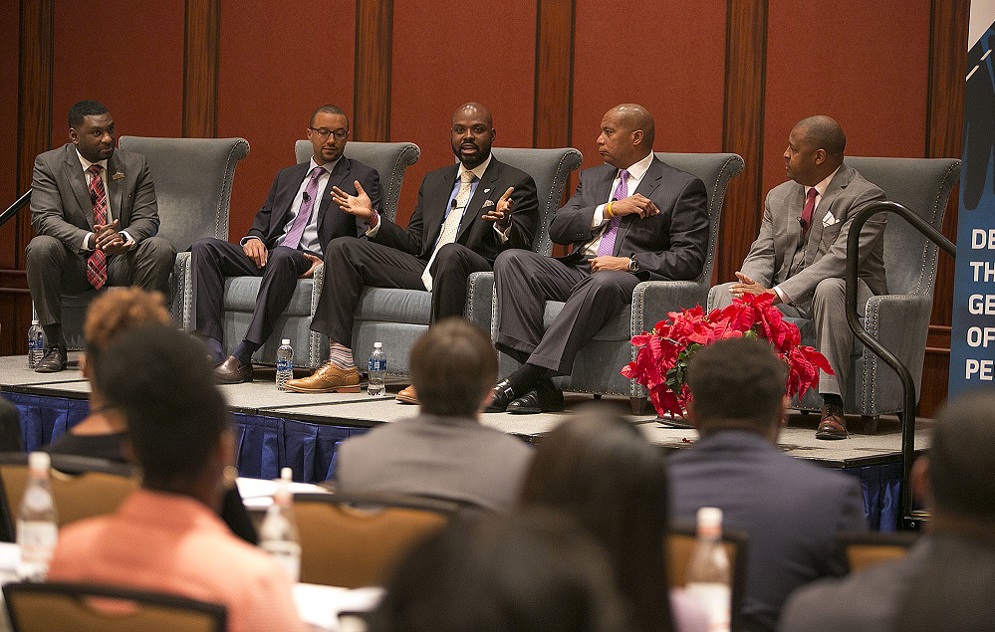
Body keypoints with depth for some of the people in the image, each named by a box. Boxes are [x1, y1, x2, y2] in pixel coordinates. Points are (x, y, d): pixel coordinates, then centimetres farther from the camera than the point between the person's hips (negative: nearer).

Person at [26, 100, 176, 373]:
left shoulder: (135, 165, 2)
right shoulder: (49, 164, -4)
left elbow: (147, 218, -4)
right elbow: (45, 218, -16)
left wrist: (124, 238, -29)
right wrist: (89, 239, -35)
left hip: (122, 262, 1)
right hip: (73, 264, -1)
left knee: (160, 248, -28)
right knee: (40, 247, -31)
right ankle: (55, 346, -20)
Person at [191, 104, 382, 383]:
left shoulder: (363, 178, 10)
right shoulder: (286, 176, 27)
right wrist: (254, 238, 0)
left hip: (308, 263, -6)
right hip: (266, 255, 6)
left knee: (282, 257, -40)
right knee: (204, 248, -18)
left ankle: (242, 357, -41)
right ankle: (212, 351, -28)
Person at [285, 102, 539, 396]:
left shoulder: (517, 184, 6)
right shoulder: (434, 181, 24)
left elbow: (521, 247, -7)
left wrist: (504, 223, -28)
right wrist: (372, 218, 7)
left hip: (479, 272, -6)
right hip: (424, 270, 6)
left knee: (450, 252, -41)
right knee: (342, 248, -4)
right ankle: (340, 366, -13)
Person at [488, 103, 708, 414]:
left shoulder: (683, 187, 6)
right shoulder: (592, 178, 24)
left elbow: (690, 259, -3)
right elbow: (558, 229, 10)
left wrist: (629, 263, -15)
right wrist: (611, 209, -4)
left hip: (627, 279, -6)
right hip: (576, 270, 6)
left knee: (605, 282, -41)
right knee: (510, 260, -20)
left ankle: (522, 379, -42)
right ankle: (539, 385, -31)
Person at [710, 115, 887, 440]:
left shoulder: (865, 197, -11)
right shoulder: (779, 197, 14)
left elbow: (840, 259, -23)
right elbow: (762, 254, 8)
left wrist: (776, 293, -30)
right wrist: (753, 286, -19)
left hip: (845, 292, -6)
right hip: (784, 296, 6)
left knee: (830, 288, -40)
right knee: (727, 292, -17)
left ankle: (831, 406, -42)